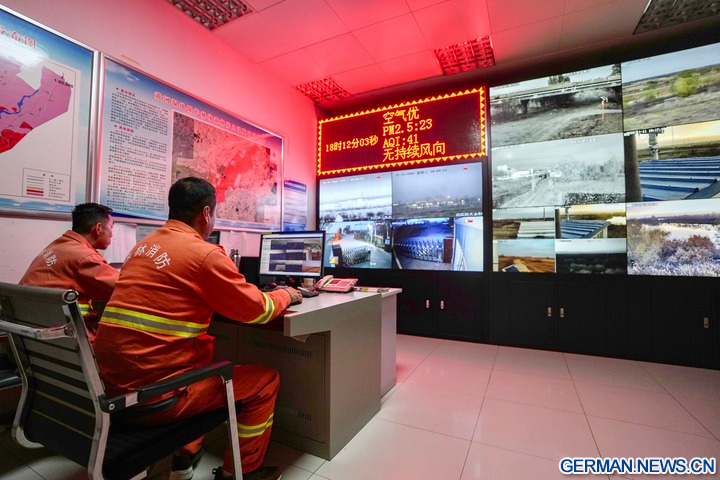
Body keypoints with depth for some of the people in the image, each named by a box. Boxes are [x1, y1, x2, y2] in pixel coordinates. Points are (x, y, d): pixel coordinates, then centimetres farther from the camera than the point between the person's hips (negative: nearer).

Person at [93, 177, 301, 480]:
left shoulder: (142, 246, 10)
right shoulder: (205, 254, -15)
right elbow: (257, 310, -9)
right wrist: (285, 295, 10)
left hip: (112, 381, 9)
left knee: (208, 351, 31)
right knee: (266, 380, 7)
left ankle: (185, 455, 35)